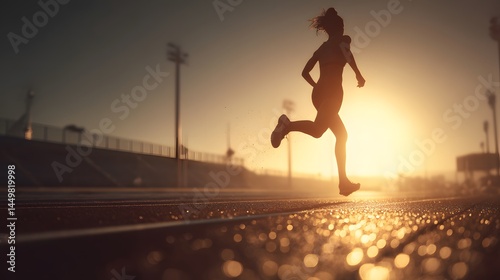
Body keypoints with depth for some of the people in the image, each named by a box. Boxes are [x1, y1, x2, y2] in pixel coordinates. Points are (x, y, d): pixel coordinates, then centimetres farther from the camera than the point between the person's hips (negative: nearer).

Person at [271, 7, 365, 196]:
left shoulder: (321, 48, 25)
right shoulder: (343, 39, 9)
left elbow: (305, 72, 21)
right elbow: (346, 53, -16)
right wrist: (358, 74, -8)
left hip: (318, 93, 8)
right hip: (332, 91, -7)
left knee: (341, 135, 12)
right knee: (317, 130, -26)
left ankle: (344, 182, 9)